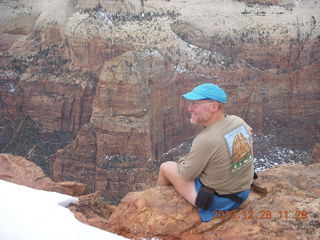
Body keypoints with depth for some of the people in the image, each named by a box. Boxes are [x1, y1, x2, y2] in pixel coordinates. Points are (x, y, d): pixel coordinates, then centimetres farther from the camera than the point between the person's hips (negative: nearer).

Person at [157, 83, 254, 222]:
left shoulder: (205, 140, -32)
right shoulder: (239, 121, -10)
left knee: (165, 167, 12)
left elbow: (187, 174, -18)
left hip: (214, 200, -7)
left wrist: (183, 161, 6)